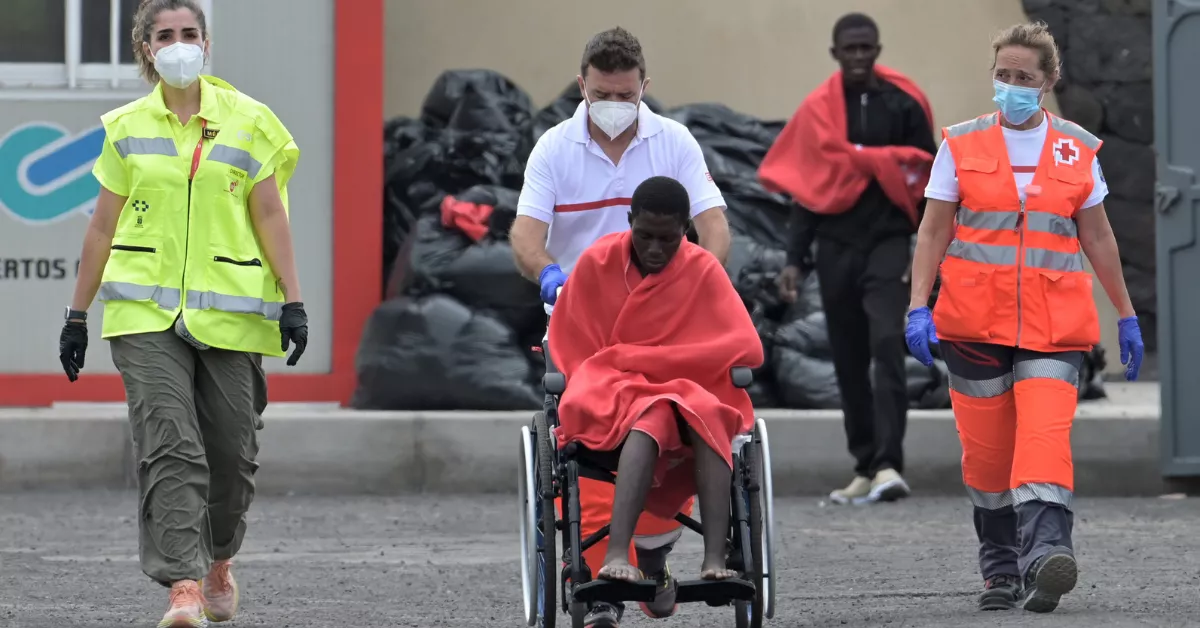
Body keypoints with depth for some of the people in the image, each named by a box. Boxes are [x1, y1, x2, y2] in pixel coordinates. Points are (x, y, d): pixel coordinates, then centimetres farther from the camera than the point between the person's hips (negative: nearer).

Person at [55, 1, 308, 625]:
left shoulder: (248, 121, 5)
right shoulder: (126, 128, 8)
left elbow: (269, 216, 4)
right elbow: (103, 226, 12)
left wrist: (292, 299, -3)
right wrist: (78, 313, 12)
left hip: (230, 311, 0)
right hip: (146, 313, 0)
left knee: (232, 452, 5)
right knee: (168, 444, -15)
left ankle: (219, 560, 33)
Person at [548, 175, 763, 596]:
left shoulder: (703, 270, 0)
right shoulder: (596, 264, 1)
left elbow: (746, 348, -8)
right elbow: (571, 350, 7)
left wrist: (629, 357, -10)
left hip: (686, 392, 1)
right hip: (609, 395, -1)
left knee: (705, 415, -35)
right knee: (649, 416, -37)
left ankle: (715, 560, -47)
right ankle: (617, 557, -54)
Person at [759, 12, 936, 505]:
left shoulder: (903, 104, 0)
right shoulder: (818, 110, 6)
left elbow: (924, 176, 3)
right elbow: (807, 187, 10)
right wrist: (795, 260, 6)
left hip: (888, 242, -3)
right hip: (836, 246, 3)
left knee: (886, 345, -18)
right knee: (848, 360, 6)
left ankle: (888, 465, -23)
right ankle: (865, 469, 14)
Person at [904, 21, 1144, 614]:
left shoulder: (1077, 149, 8)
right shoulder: (961, 145, 5)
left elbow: (1098, 237, 15)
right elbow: (934, 231, 4)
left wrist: (1126, 314, 17)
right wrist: (917, 307, -7)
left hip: (1054, 323, 0)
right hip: (974, 321, 0)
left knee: (1045, 436, -19)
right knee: (986, 448, 4)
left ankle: (1045, 550, -33)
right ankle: (1000, 569, 18)